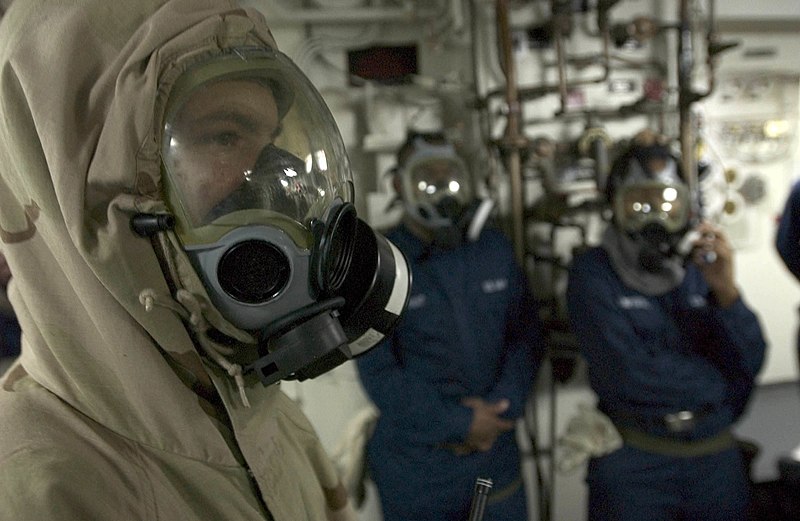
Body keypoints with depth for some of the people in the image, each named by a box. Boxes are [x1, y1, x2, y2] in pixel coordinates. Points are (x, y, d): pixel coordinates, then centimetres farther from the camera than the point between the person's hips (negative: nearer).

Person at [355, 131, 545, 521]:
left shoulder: (495, 249, 4)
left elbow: (526, 336, 5)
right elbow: (378, 372, -14)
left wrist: (501, 407, -10)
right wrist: (460, 425, -15)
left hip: (496, 455, 4)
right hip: (415, 467, -3)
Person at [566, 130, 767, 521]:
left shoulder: (701, 265, 3)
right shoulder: (592, 271, -9)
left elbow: (749, 364, -2)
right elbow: (628, 372, -19)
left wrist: (726, 291, -18)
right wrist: (719, 387, -7)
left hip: (716, 456, 4)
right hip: (633, 460, -4)